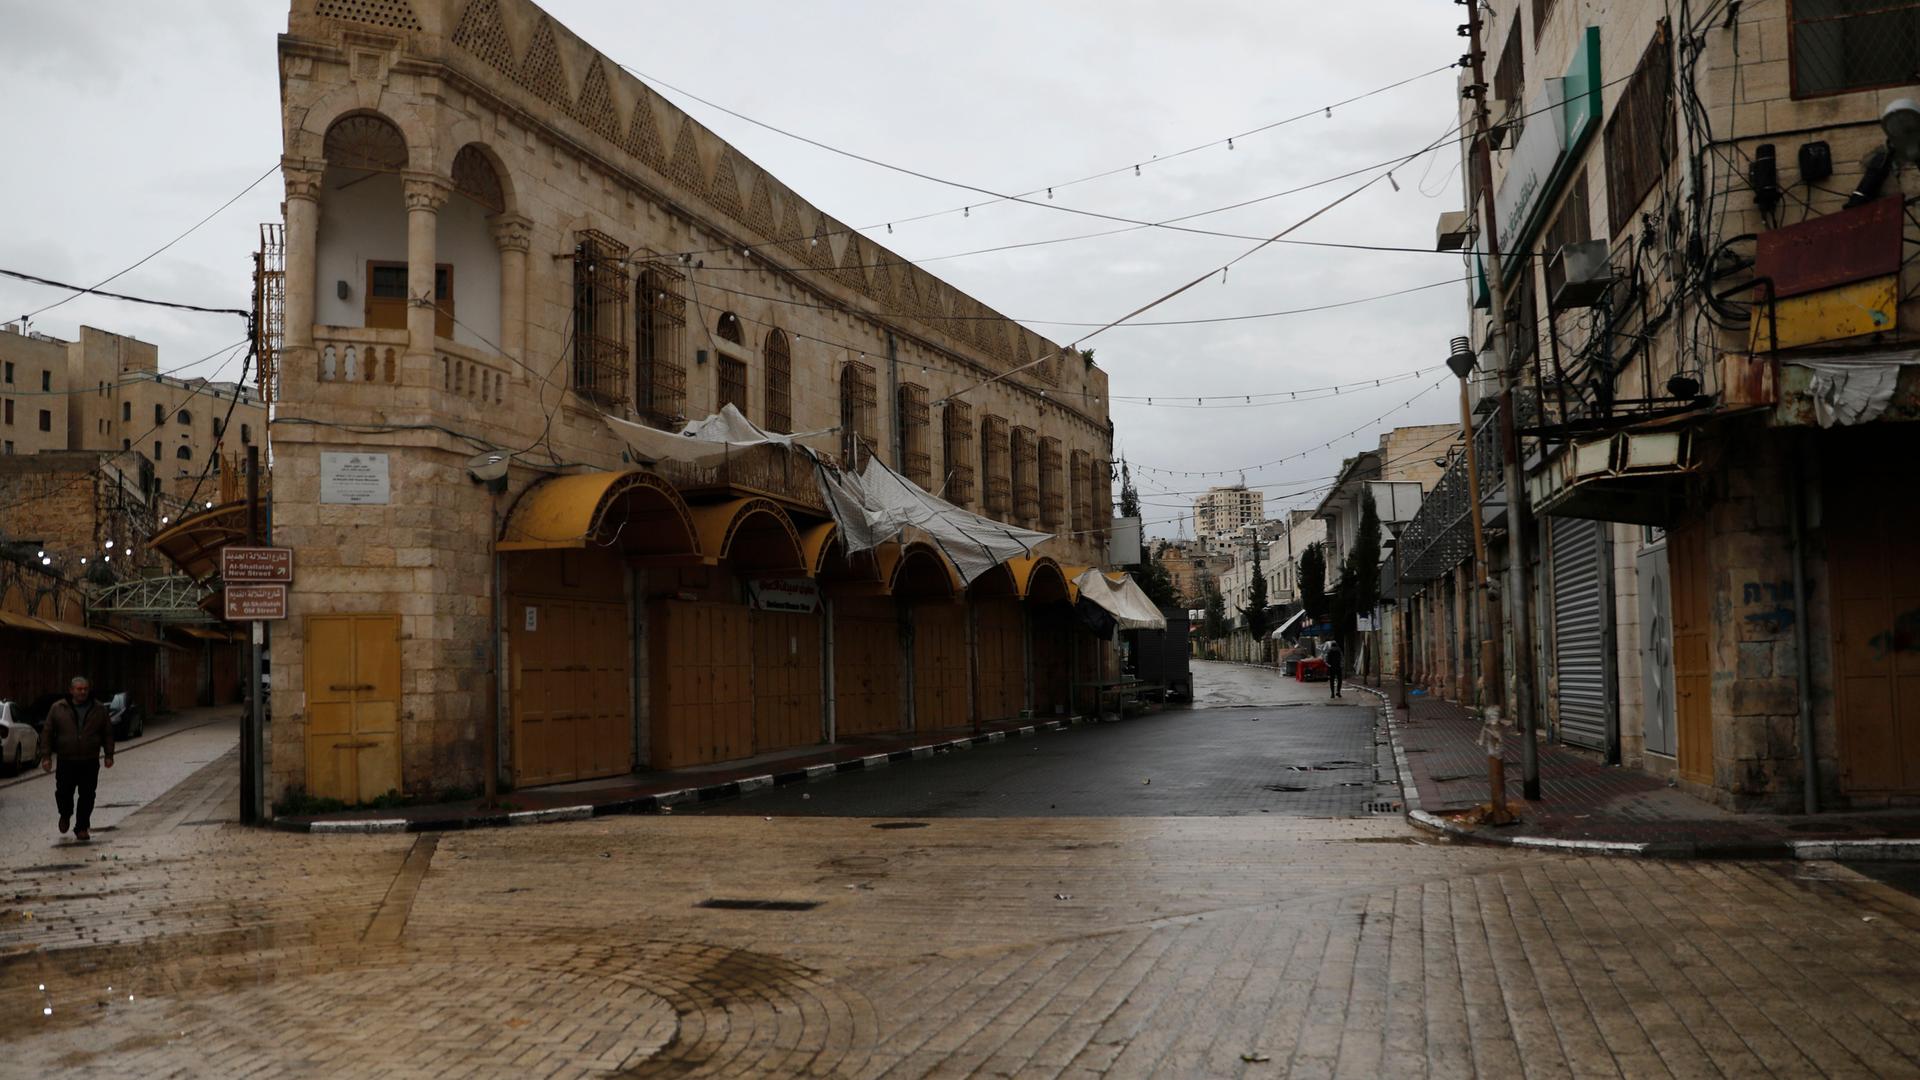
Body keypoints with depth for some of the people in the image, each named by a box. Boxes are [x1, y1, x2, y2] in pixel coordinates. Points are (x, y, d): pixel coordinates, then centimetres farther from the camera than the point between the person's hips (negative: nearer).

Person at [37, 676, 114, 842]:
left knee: (87, 796, -2)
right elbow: (47, 733, 5)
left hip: (90, 761, 0)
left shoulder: (98, 710, 6)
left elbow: (108, 733, 11)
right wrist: (46, 756, -1)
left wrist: (109, 755, 5)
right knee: (63, 793, 0)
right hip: (66, 761, 0)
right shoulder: (58, 709, 3)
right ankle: (65, 816, 32)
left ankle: (82, 828, 9)